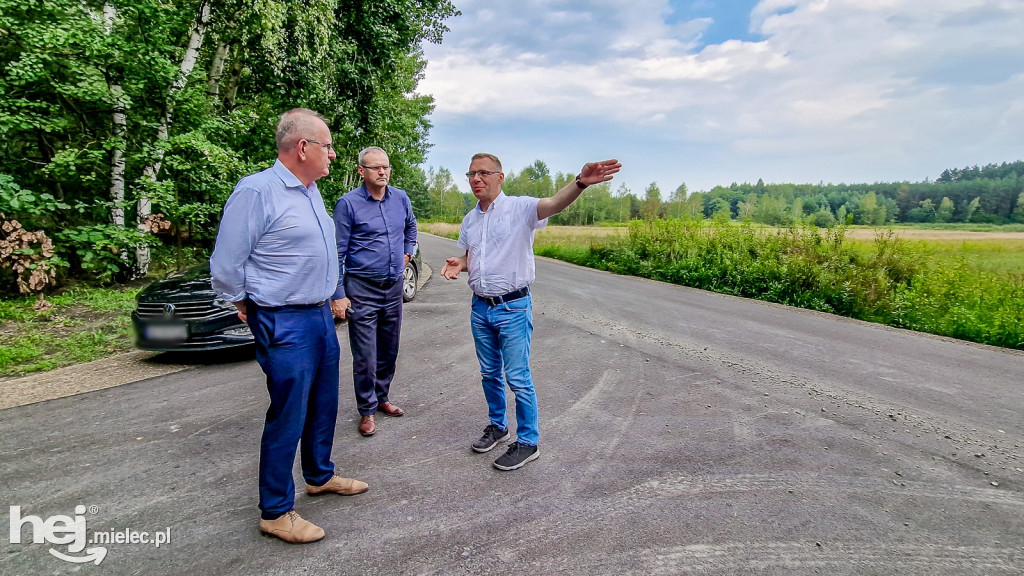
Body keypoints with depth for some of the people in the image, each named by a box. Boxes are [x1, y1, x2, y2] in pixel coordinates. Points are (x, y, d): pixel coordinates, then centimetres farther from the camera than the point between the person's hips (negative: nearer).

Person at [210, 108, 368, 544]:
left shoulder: (310, 190, 11)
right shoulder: (257, 191, -17)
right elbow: (226, 264, -13)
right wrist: (249, 307, 0)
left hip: (320, 315, 9)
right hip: (285, 324, -8)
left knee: (323, 405, 19)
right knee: (288, 416, 0)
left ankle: (320, 475, 39)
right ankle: (275, 512, 15)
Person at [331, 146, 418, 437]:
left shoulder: (401, 198, 4)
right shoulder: (348, 203, -10)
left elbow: (411, 227, 28)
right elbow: (338, 252, -9)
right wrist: (338, 295, -12)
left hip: (394, 286, 5)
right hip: (362, 288, -5)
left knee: (389, 351, 15)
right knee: (365, 356, 0)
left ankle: (382, 397, 33)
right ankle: (367, 410, 15)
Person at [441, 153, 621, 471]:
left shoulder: (520, 208, -11)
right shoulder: (469, 219, 11)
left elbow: (553, 204, -30)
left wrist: (580, 182, -51)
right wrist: (458, 264, -1)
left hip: (513, 307, -6)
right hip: (480, 307, 7)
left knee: (518, 378, -2)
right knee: (489, 373, 18)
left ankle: (528, 442, 13)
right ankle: (498, 426, 37)